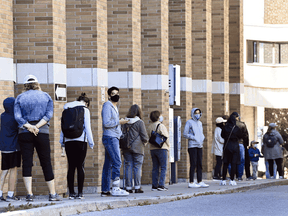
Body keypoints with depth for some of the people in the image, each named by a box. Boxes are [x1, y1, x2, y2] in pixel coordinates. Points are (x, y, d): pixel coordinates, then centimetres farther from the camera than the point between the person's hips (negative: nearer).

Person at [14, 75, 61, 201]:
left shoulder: (20, 98, 8)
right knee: (46, 163, 6)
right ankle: (52, 194, 8)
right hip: (42, 133, 0)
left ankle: (29, 194, -11)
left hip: (24, 133, 0)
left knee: (27, 163, -2)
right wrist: (37, 126, -11)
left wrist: (29, 127, -13)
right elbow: (49, 114, -3)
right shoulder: (46, 96, 11)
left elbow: (18, 116, -6)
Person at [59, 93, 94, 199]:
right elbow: (87, 127, -3)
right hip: (80, 141, -4)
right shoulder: (85, 110, 0)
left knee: (71, 167, 4)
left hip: (68, 141, 4)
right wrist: (91, 142, 2)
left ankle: (71, 192, 2)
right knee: (80, 167, -2)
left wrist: (62, 141, 15)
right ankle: (80, 193, -5)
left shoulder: (67, 110, 13)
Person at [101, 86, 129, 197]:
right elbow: (106, 123, -17)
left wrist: (120, 134, 17)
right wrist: (119, 122, -11)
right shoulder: (107, 106, -8)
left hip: (114, 138, 10)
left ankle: (105, 190, 7)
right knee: (117, 162, -15)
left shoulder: (114, 107, 22)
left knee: (108, 164, 7)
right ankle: (115, 188, -16)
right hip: (110, 138, -10)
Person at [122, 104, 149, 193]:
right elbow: (144, 136, -6)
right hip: (137, 148, -3)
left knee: (128, 167, 5)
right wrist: (145, 142, 15)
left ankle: (128, 187, 4)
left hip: (126, 148, 4)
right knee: (137, 167, 0)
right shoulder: (140, 122, -7)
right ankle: (137, 187, -2)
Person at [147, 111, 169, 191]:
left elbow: (148, 138, 11)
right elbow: (166, 138, -10)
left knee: (155, 168, 9)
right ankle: (161, 185, -11)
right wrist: (167, 146, 3)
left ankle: (154, 185, 6)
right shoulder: (161, 126, -10)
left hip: (152, 148, 6)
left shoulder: (149, 127, 10)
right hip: (161, 148, -6)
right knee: (163, 167, -4)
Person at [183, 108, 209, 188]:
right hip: (192, 146, -7)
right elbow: (185, 134, -6)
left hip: (199, 146, 7)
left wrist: (203, 137, 5)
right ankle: (191, 183, -6)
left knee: (199, 164, 8)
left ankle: (200, 182, 12)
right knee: (193, 164, -9)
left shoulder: (199, 123, 18)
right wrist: (194, 138, -14)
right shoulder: (189, 122, -3)